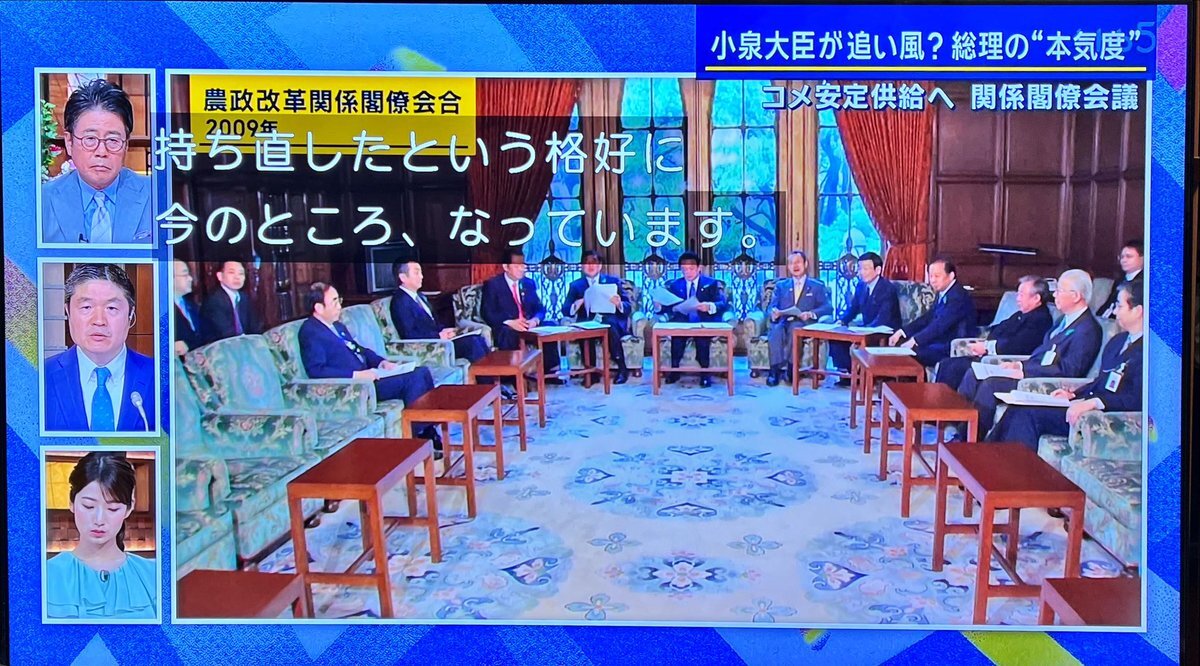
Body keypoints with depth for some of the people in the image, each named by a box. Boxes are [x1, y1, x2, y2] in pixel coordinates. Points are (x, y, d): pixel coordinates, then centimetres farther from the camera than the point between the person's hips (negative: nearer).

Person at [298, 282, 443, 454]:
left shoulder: (337, 326, 18)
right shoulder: (310, 332, -10)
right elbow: (316, 370, -22)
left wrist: (382, 362, 6)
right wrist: (357, 375, -25)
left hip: (365, 375, 10)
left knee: (422, 372, -3)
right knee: (412, 379, -20)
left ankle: (430, 430, -3)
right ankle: (418, 438, -10)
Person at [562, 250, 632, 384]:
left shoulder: (613, 282, 14)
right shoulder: (575, 285, 16)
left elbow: (628, 308, 9)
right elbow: (565, 310, 8)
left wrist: (619, 304, -15)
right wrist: (575, 306, -15)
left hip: (610, 323, 0)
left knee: (609, 326, -36)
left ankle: (622, 368, -23)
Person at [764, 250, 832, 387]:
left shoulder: (817, 286, 16)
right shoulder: (781, 285, 24)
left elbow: (828, 307, 3)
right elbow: (772, 307, 11)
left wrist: (810, 314, -17)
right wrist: (774, 312, -15)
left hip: (803, 325, -2)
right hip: (783, 322, 2)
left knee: (794, 327, -38)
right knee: (776, 330, -35)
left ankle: (791, 367, -33)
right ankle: (775, 369, -38)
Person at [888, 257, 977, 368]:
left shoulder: (958, 296, -17)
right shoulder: (943, 294, 13)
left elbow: (940, 325, -26)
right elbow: (928, 318, 13)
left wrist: (915, 340, -31)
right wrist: (901, 332, 1)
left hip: (951, 351, -9)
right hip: (939, 345, 9)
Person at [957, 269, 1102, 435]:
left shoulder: (1087, 330, -14)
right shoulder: (1066, 320, 17)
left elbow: (1068, 370, -21)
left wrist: (1024, 372, -21)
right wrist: (1019, 364, 4)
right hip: (1033, 373, 10)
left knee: (991, 384, -26)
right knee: (974, 375, -1)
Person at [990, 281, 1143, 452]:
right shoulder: (1117, 341, 20)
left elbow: (1137, 399, -23)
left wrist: (1093, 402, -28)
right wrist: (1074, 394, 8)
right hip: (1086, 403, 9)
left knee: (1031, 414, -20)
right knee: (1018, 409, -7)